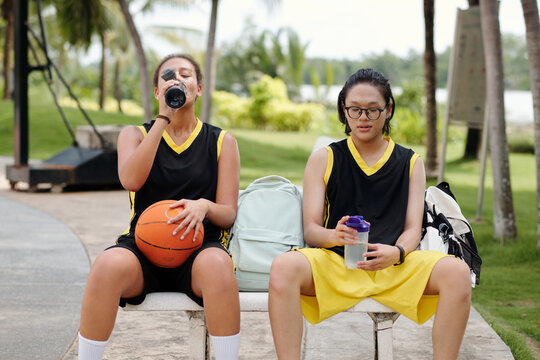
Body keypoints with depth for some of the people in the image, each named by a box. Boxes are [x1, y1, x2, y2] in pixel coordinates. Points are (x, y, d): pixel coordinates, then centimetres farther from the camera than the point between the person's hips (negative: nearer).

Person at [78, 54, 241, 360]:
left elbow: (228, 214, 7)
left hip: (198, 248, 0)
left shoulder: (222, 141, 13)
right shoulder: (135, 135, 15)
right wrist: (163, 118, -10)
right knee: (109, 264, -35)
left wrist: (205, 206, -18)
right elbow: (130, 180, -9)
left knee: (216, 264, -38)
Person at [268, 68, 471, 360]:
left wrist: (396, 252, -17)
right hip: (334, 260, -1)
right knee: (283, 268, -34)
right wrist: (335, 235, -19)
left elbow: (413, 229, 8)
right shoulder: (323, 159, 13)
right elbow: (311, 230, 6)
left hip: (394, 267, 1)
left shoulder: (411, 163, 17)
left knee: (457, 272, -28)